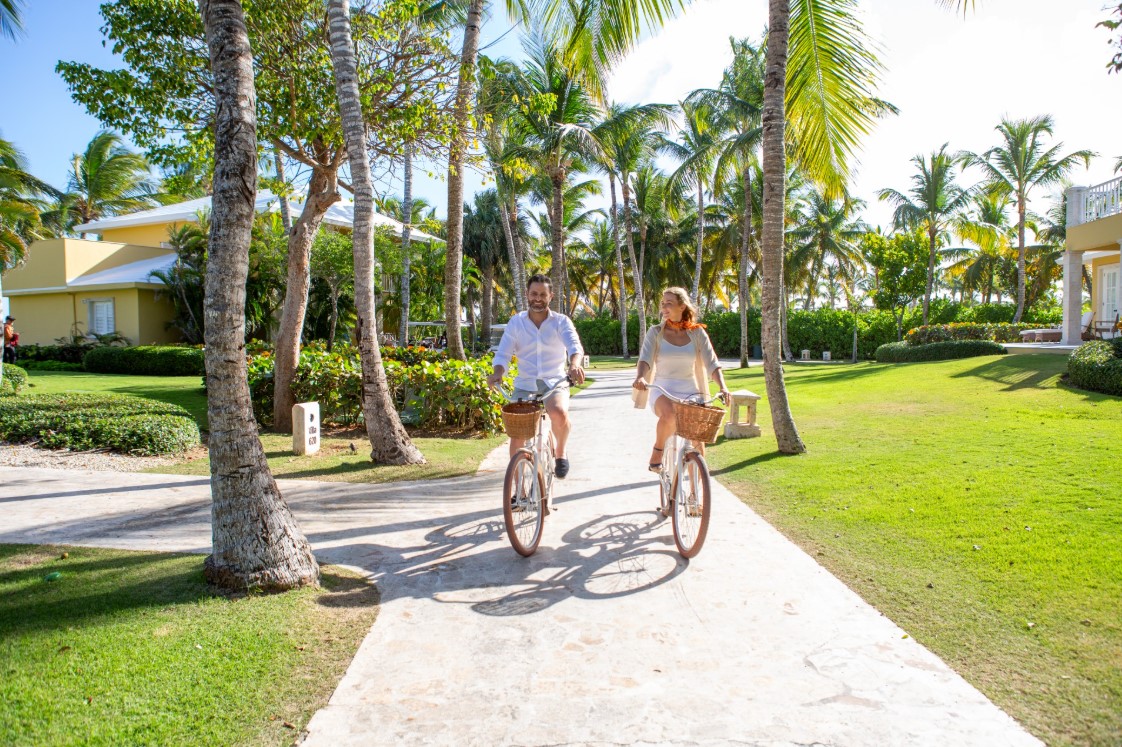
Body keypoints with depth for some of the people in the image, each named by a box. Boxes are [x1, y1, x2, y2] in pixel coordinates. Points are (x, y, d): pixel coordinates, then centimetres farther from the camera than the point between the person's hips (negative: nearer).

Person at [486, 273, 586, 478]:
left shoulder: (561, 322, 0)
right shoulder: (516, 322, 5)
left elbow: (575, 346, -17)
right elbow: (503, 354, -1)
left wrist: (575, 366, -41)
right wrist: (497, 373, -25)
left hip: (554, 384, -2)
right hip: (525, 385, 2)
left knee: (559, 413, -32)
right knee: (517, 435, -10)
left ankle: (560, 453, -1)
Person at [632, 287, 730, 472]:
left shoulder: (697, 332, 3)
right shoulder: (655, 332, 1)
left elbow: (712, 363, -3)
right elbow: (645, 359, -13)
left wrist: (722, 387, -20)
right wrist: (640, 377, -35)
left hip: (690, 391, 2)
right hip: (662, 390, -2)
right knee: (669, 414, -35)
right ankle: (657, 453, -9)